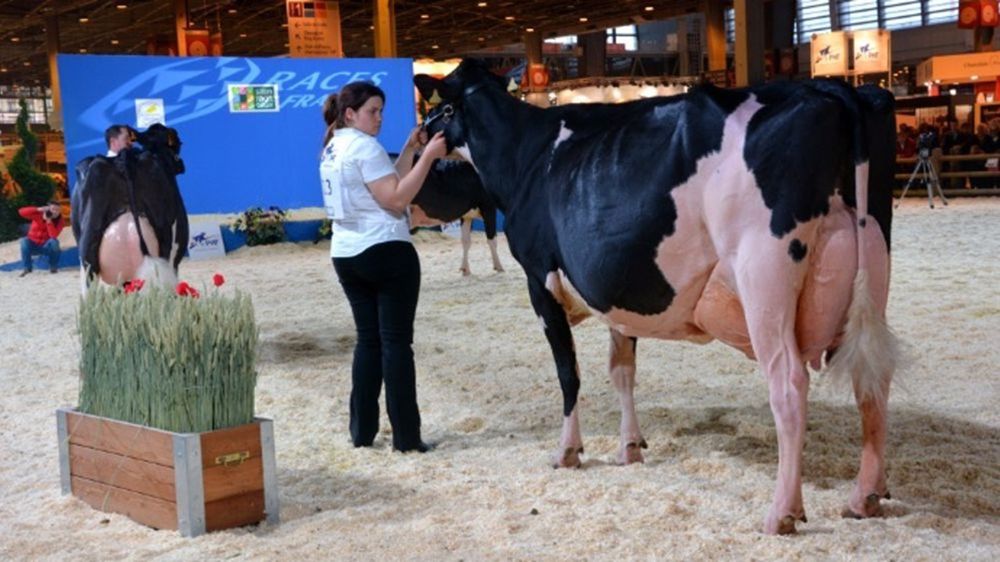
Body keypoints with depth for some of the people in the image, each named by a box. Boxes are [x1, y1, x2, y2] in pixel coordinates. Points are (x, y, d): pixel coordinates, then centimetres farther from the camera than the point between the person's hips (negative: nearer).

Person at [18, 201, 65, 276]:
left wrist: (48, 221, -34)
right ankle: (27, 268, -17)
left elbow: (54, 235, -28)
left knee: (54, 241, -32)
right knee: (24, 241, -32)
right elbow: (21, 211, -26)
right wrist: (38, 209, -34)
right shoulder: (39, 215, -12)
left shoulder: (60, 221, -12)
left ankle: (53, 267, -12)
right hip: (33, 245, 0)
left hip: (46, 247, 0)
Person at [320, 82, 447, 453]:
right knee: (396, 341, -4)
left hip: (346, 255, 9)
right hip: (386, 252, -9)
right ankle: (406, 437, -2)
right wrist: (427, 157, -18)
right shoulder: (364, 146, -13)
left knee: (368, 339, 13)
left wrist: (409, 150, 12)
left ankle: (362, 431, 15)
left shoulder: (332, 148, 14)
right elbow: (396, 199, -18)